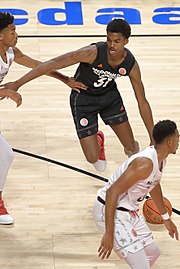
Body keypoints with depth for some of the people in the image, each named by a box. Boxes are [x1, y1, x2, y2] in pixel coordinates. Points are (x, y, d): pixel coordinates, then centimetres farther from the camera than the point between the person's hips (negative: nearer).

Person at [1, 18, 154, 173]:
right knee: (92, 158, -8)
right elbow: (52, 64, -33)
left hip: (110, 96, 3)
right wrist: (18, 84, -35)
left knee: (131, 148, 3)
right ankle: (98, 141, 30)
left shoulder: (131, 64, -21)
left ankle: (132, 150, 43)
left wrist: (153, 139, -8)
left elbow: (142, 102, -10)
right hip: (83, 99, -3)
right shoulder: (93, 53, -35)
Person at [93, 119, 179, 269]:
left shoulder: (160, 158, 4)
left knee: (153, 253, 19)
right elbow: (112, 192, -30)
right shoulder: (145, 164, -27)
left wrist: (166, 218, 36)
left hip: (129, 211, 10)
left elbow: (154, 186, 25)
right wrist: (109, 234, -32)